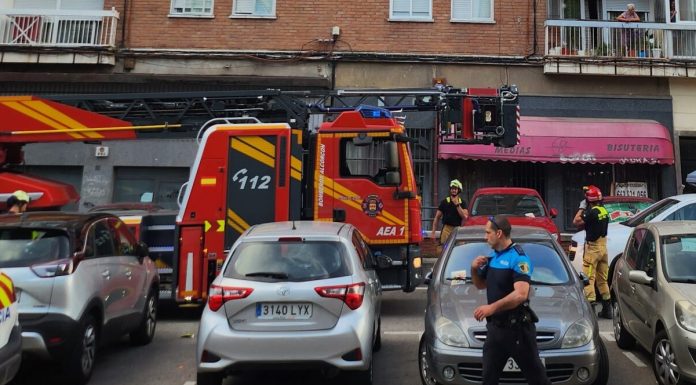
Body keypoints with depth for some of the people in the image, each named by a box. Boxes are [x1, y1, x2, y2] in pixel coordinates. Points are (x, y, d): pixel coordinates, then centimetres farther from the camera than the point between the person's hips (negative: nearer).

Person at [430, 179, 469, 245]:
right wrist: (433, 232, -2)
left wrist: (457, 205, -10)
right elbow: (437, 217, 6)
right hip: (447, 229, -2)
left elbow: (465, 216, -5)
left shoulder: (462, 203, 10)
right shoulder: (444, 202, 6)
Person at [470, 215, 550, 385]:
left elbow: (521, 294, -27)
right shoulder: (493, 256, 10)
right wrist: (474, 269, -1)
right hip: (495, 327, 8)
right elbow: (480, 285, 20)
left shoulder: (518, 258, -16)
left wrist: (492, 307, -34)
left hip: (517, 328, -8)